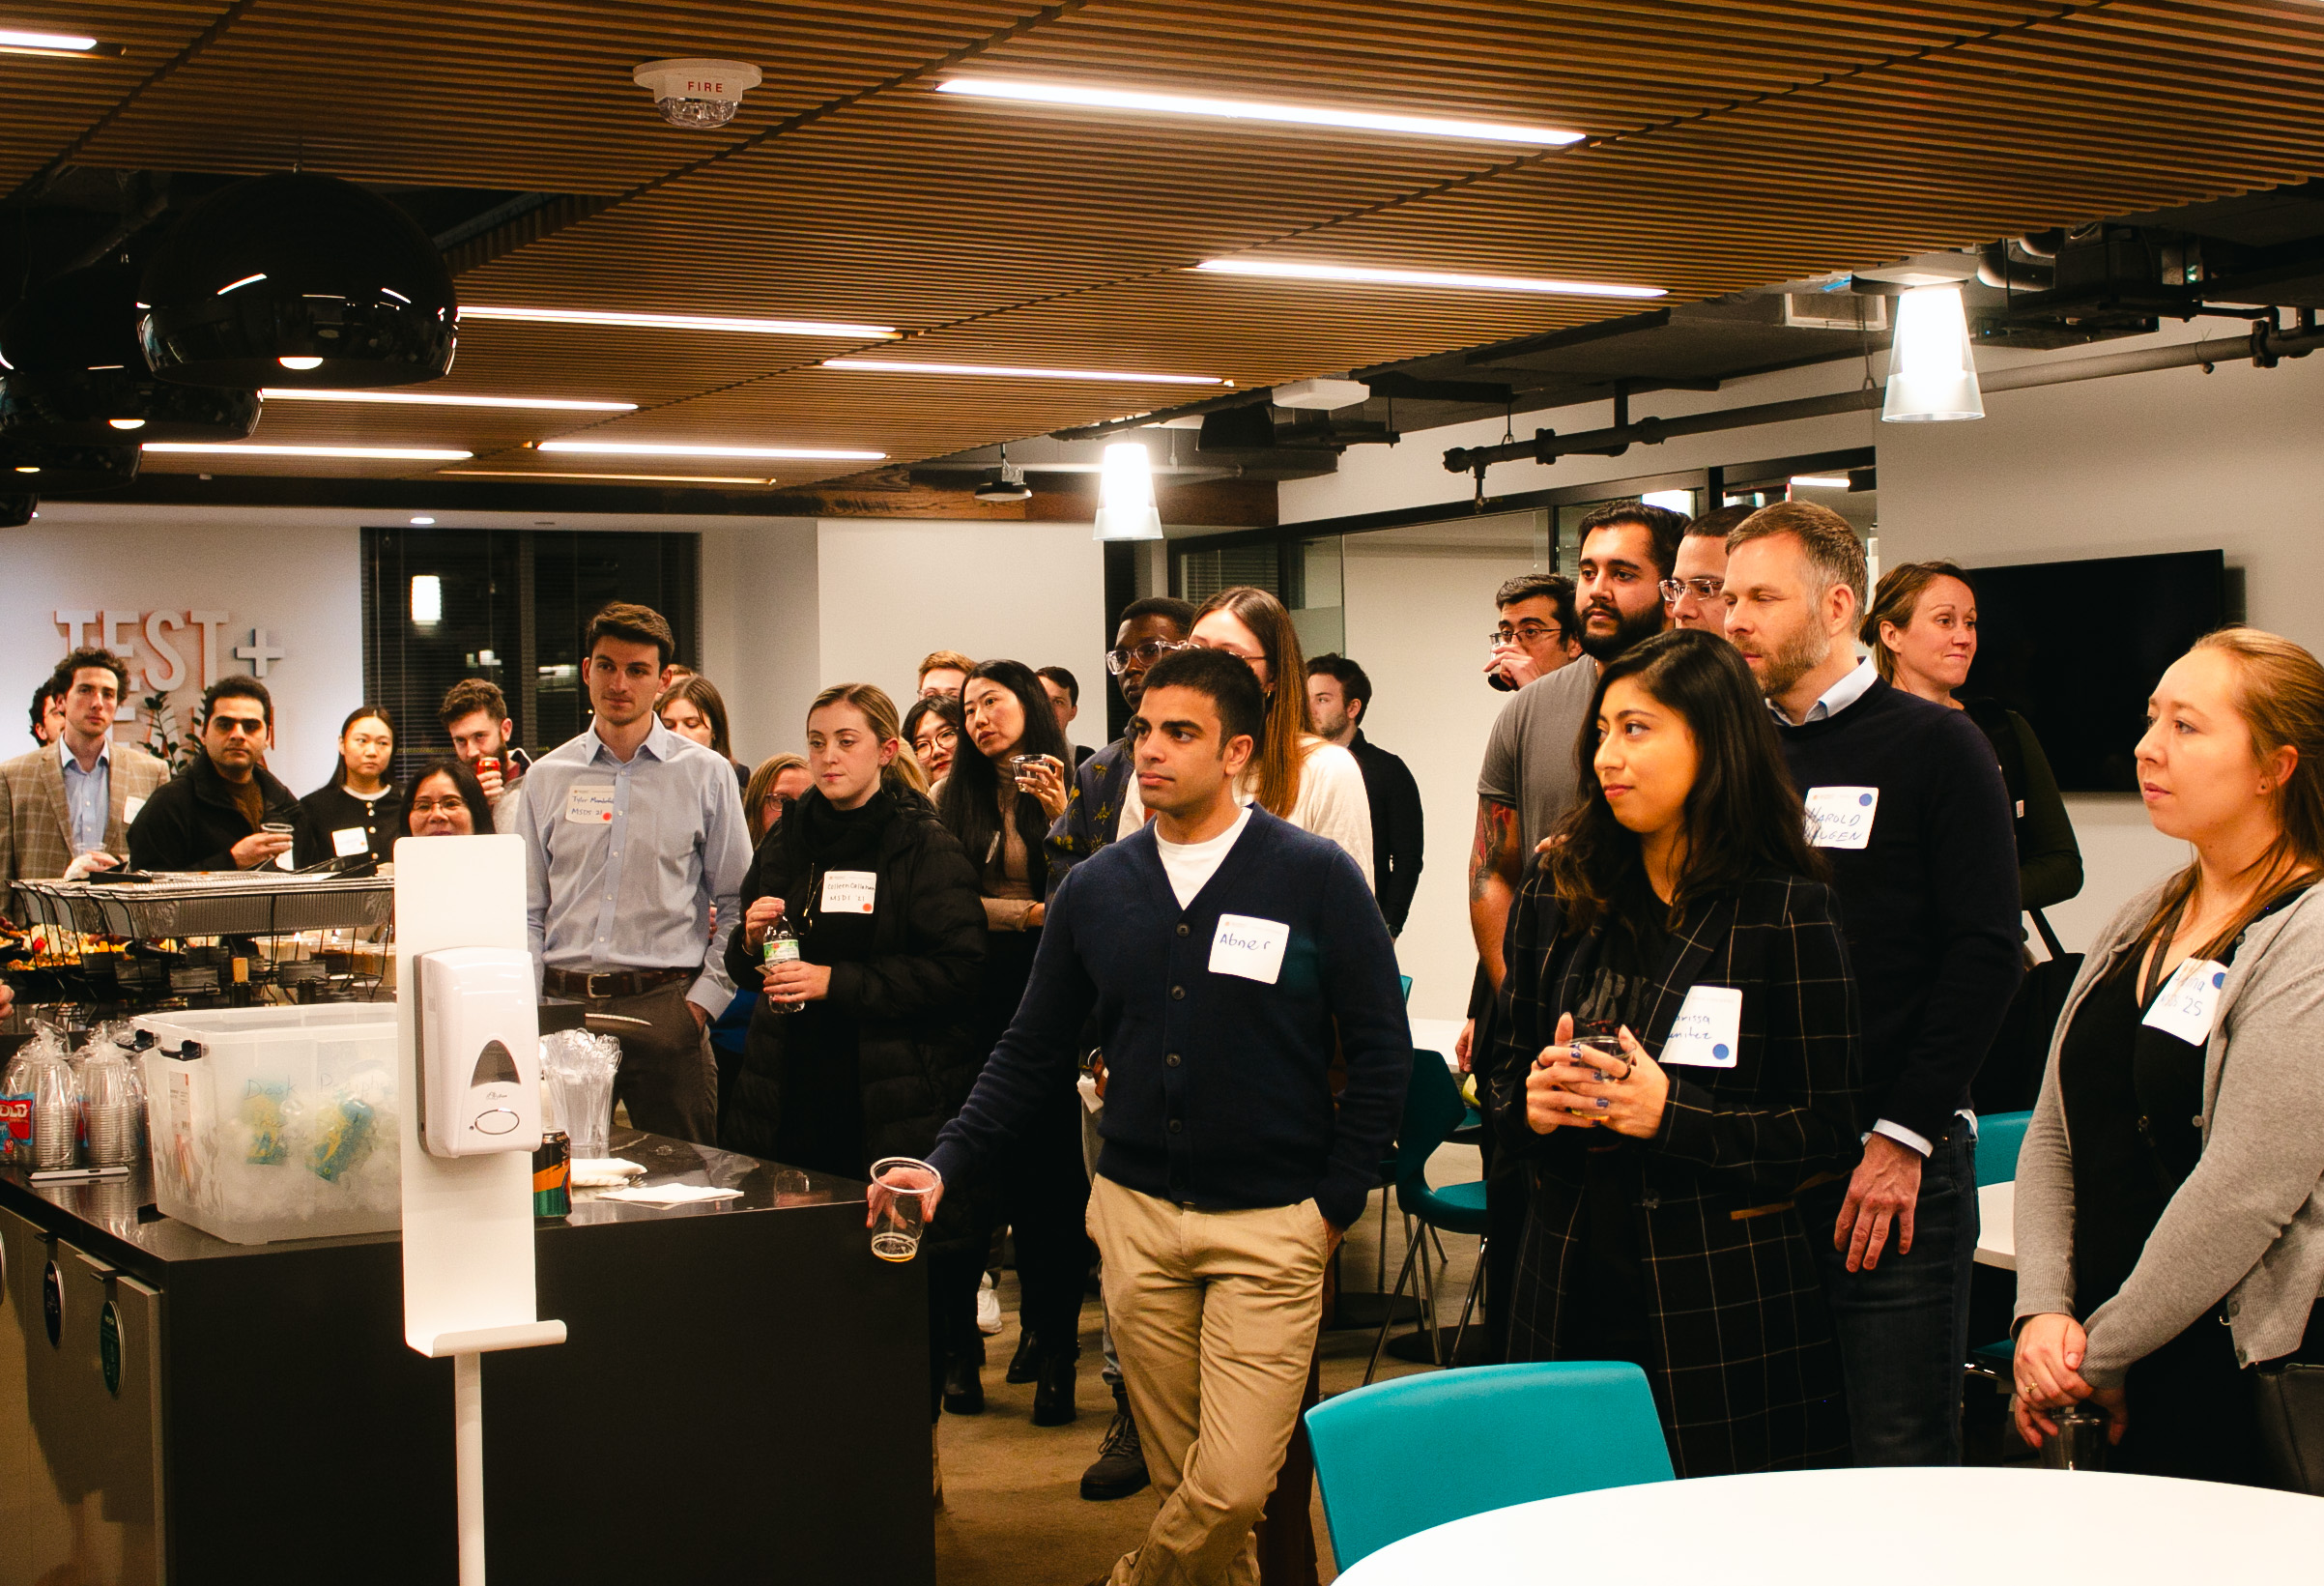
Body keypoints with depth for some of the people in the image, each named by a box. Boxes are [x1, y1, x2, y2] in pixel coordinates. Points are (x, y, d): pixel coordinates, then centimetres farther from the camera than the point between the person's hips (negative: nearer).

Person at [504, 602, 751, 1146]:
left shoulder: (705, 775, 5)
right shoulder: (546, 777, 11)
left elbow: (737, 905, 4)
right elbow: (526, 910, 11)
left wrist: (702, 1001, -5)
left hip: (663, 1005, -2)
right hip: (562, 1005, 2)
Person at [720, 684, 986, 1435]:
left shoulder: (925, 846, -3)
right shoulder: (788, 841, 14)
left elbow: (955, 972, -12)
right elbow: (745, 968, 22)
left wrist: (836, 982, -16)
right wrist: (752, 939, -1)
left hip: (893, 1102, -4)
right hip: (797, 1094, 5)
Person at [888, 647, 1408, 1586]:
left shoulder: (1315, 877, -5)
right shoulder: (1096, 888, 6)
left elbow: (1380, 1050, -1)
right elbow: (1034, 1052, 10)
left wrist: (1336, 1202, -5)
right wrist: (946, 1167, -1)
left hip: (1269, 1226, -3)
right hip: (1136, 1216, 3)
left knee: (1232, 1489, -8)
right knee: (1182, 1480, 10)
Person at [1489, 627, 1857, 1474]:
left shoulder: (1787, 911, -5)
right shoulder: (1556, 896, 8)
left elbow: (1829, 1130, -6)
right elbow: (1505, 1075, 16)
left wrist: (1671, 1115, -17)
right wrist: (1530, 1106, -6)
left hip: (1726, 1301, -4)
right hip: (1573, 1276, 4)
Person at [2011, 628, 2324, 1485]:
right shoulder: (2142, 920, 11)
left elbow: (2245, 1193, -19)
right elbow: (2052, 1133, 11)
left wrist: (2103, 1352, -12)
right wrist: (2044, 1311, -4)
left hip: (2239, 1380, -6)